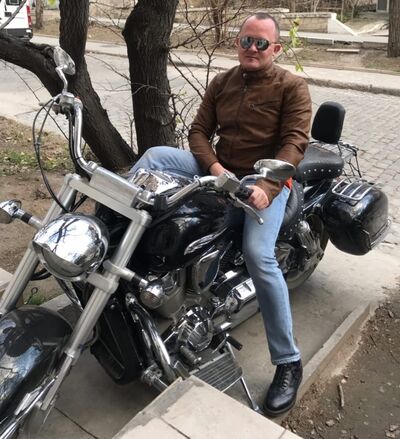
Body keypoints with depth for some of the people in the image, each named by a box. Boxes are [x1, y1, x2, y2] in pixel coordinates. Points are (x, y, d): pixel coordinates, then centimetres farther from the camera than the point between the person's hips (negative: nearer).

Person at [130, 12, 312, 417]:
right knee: (154, 156, -13)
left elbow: (294, 142, -13)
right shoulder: (221, 83, 14)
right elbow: (199, 130, 8)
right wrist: (214, 165, -13)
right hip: (220, 171, 5)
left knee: (258, 255, -28)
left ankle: (288, 362, -15)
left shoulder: (291, 87, -1)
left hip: (268, 179, -5)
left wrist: (266, 186, -28)